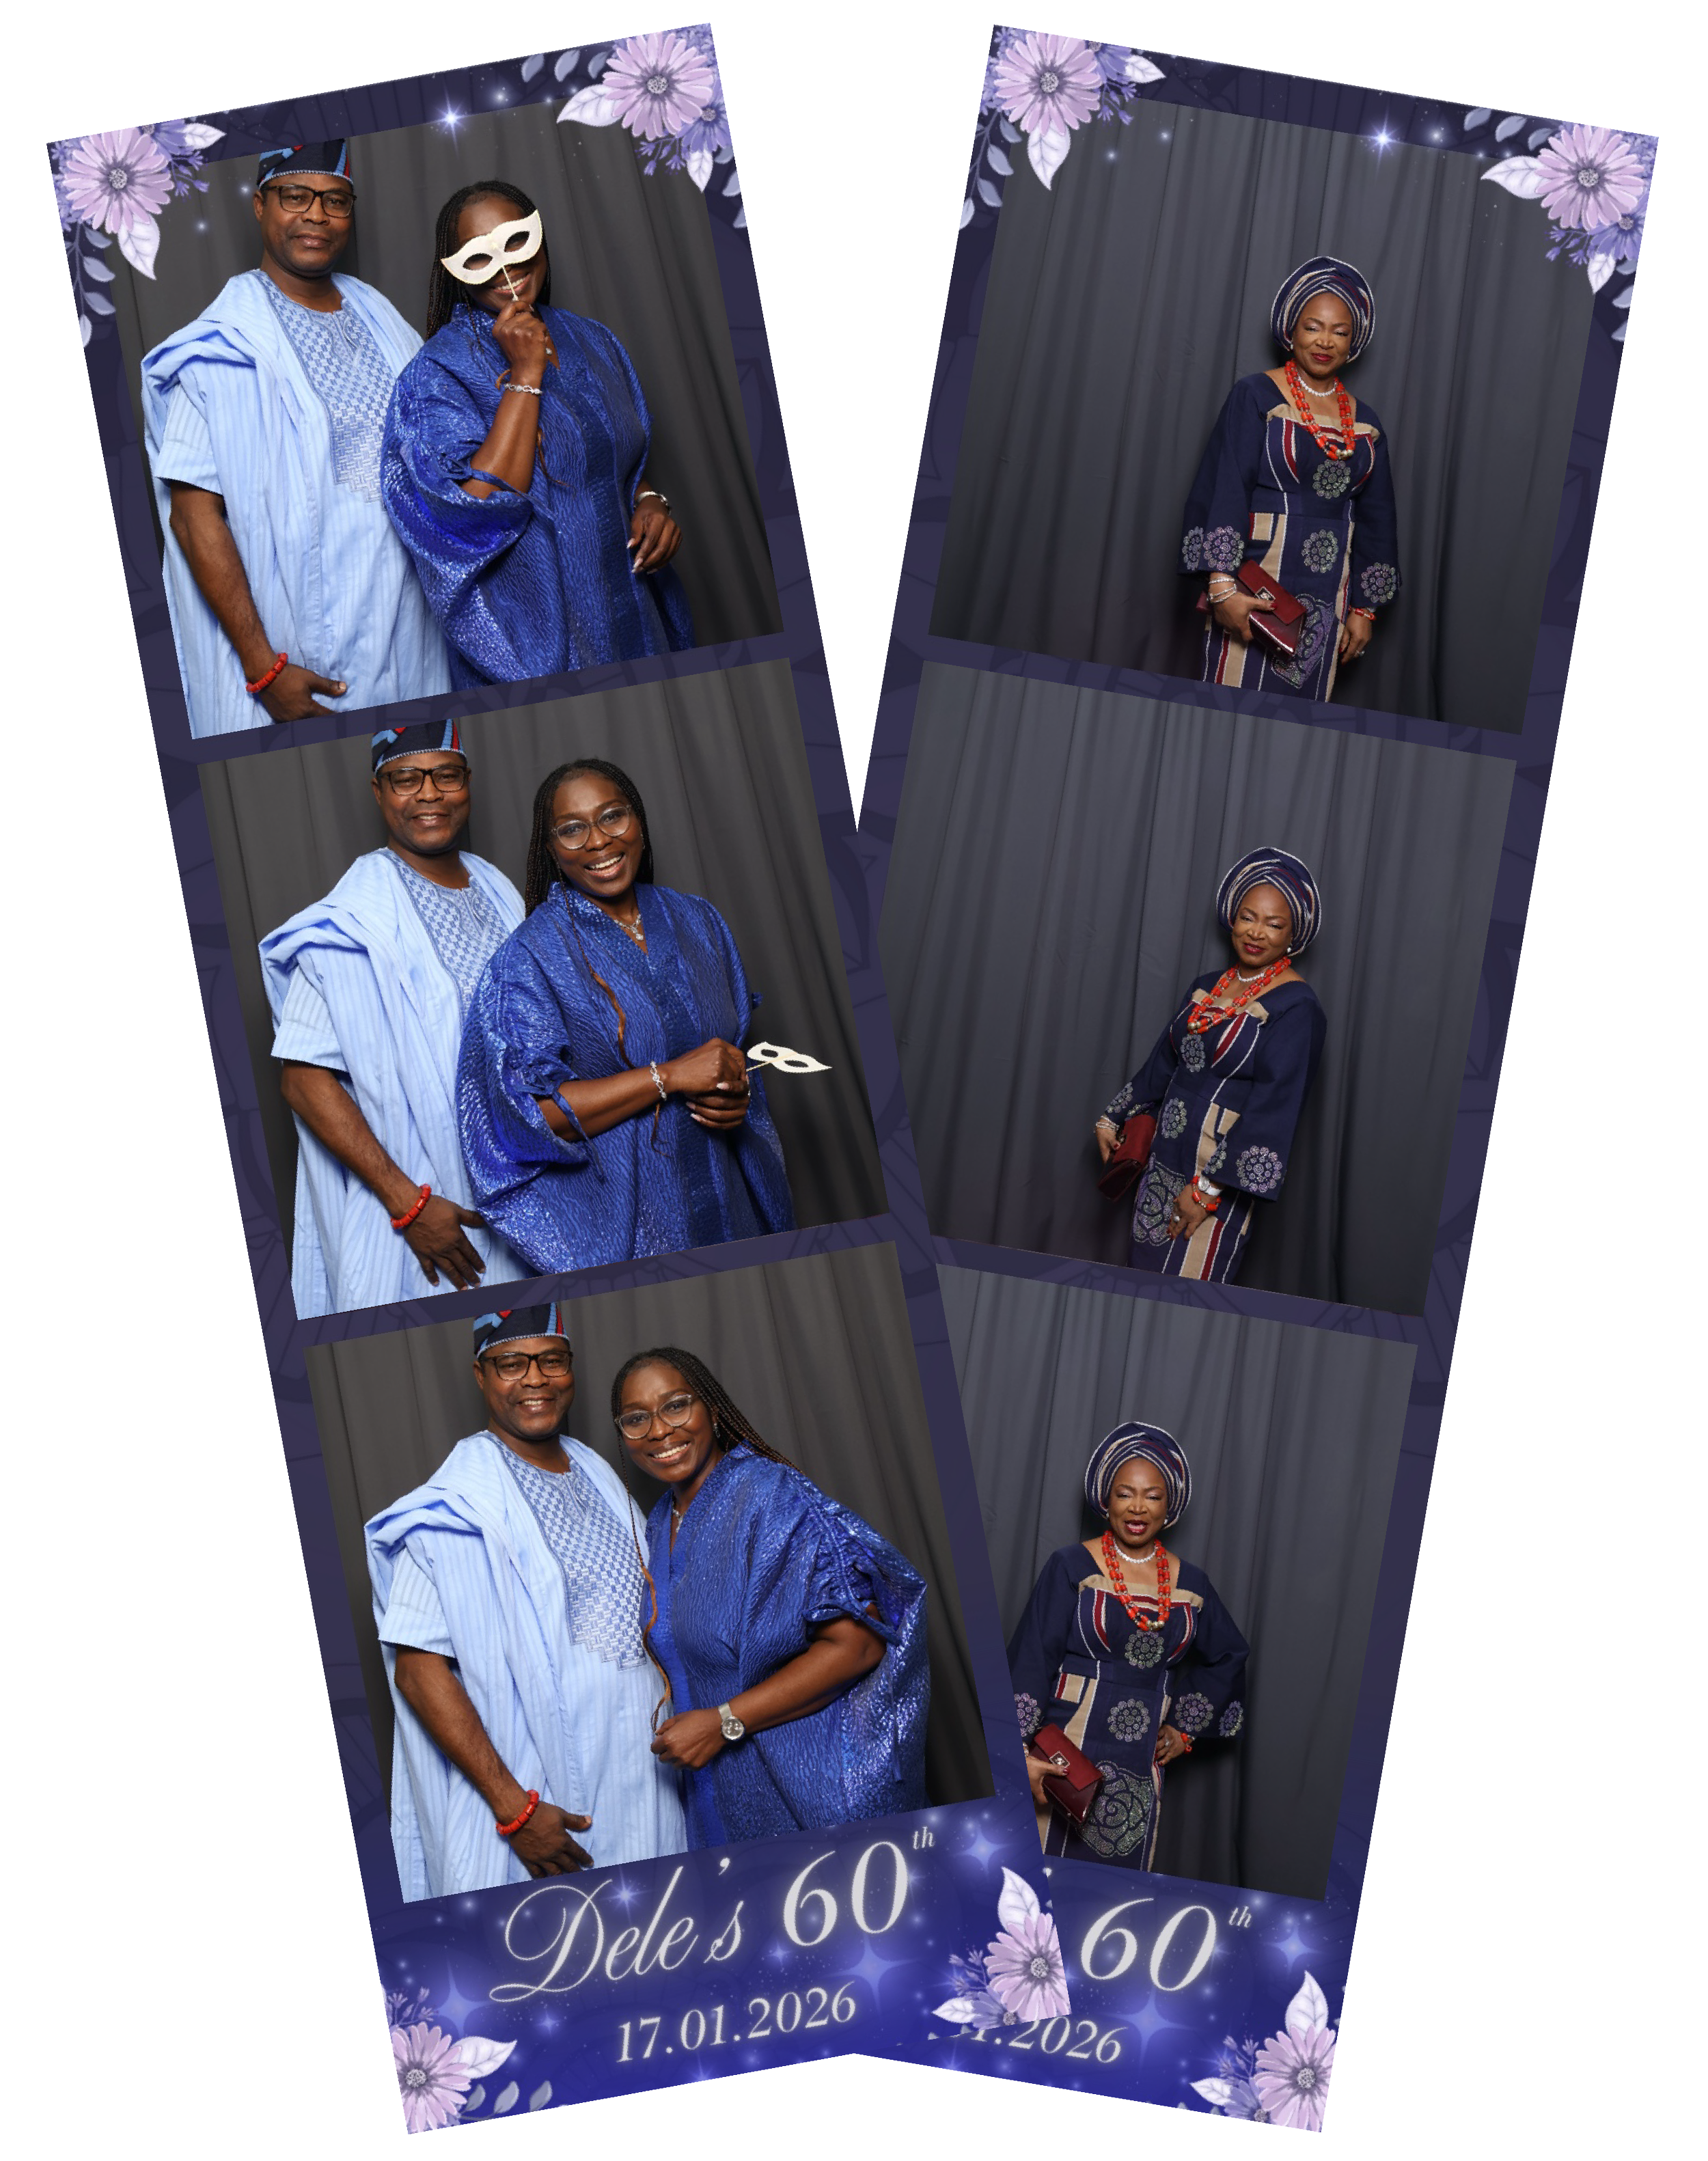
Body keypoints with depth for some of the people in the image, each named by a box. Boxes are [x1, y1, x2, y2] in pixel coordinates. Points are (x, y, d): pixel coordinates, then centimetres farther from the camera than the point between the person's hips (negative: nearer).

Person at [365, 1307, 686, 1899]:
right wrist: (514, 1809, -20)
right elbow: (418, 1670, -17)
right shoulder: (460, 1505, -12)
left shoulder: (596, 1474, 11)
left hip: (644, 1781, 7)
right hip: (546, 1805, -7)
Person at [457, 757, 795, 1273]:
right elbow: (533, 1111, -16)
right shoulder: (529, 958, -10)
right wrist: (670, 1076, -21)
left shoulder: (697, 920, 6)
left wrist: (737, 1095, -9)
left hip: (725, 1195, 5)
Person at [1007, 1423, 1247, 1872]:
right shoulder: (1072, 1567, -3)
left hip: (1142, 1764, 3)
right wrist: (1022, 1753, -14)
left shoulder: (1190, 1583, 8)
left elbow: (1227, 1657, 24)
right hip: (1070, 1749, -3)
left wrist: (1185, 1730, 18)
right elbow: (1031, 1662, -7)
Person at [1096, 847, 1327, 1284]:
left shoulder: (1296, 1007, -13)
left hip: (1218, 1172, -7)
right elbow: (1162, 1062, 22)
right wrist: (1114, 1119, 24)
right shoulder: (1207, 988, 10)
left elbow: (1274, 1107, -19)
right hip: (1164, 1162, 7)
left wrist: (1209, 1188, -21)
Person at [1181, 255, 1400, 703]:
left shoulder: (1365, 424, 13)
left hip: (1329, 596, 4)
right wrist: (1222, 586, -18)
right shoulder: (1255, 397, 0)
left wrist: (1365, 609, 12)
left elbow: (1376, 518, 17)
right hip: (1257, 584, -4)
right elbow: (1223, 491, -8)